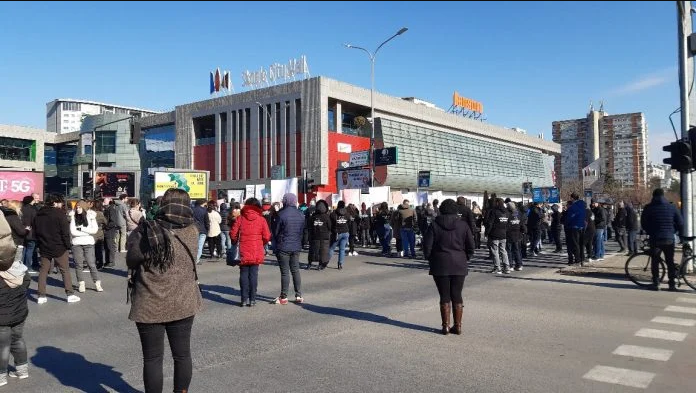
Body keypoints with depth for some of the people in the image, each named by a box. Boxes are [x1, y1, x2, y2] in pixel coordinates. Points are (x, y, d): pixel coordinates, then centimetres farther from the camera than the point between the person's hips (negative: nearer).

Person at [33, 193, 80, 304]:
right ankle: (70, 295, 2)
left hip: (44, 247, 5)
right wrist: (68, 245, -5)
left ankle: (41, 296, 9)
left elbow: (35, 229, 13)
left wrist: (40, 244, 18)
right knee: (65, 270, 2)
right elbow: (65, 232, -15)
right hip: (58, 247, -5)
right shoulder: (59, 214, -13)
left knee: (43, 270, 10)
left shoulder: (38, 215, 8)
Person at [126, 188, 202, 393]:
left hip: (149, 306, -2)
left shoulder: (144, 231, -13)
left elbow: (131, 261, -5)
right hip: (182, 304, 2)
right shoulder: (192, 232, -7)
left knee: (152, 358, 10)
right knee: (182, 354, 17)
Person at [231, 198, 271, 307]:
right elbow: (267, 237, -5)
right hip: (256, 253, 0)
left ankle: (244, 299, 9)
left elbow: (233, 234, -2)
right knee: (253, 274, 6)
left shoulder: (240, 218, -1)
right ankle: (252, 299, 8)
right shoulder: (261, 219, -2)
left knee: (244, 274, 8)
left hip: (243, 253, 0)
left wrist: (236, 242, 18)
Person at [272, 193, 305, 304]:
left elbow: (275, 232, -7)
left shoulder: (281, 214, -15)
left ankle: (283, 297, 7)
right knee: (295, 270, 13)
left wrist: (276, 244, 9)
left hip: (283, 247, -5)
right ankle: (299, 295, 14)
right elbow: (303, 230, 9)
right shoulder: (301, 215, 2)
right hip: (296, 247, 5)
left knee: (285, 272, 1)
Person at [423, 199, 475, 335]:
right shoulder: (463, 225, 1)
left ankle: (446, 326, 6)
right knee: (457, 295, 9)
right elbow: (471, 246, 1)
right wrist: (464, 259, 13)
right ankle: (458, 326, 12)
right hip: (459, 265, 2)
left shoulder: (434, 225, -4)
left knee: (444, 296, 5)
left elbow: (427, 246, -5)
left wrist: (431, 260, 9)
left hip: (440, 265, -1)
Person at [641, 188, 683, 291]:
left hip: (655, 239, -1)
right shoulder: (671, 207, 2)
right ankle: (672, 284, 12)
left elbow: (643, 224, 4)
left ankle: (656, 283, 4)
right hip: (669, 239, 1)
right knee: (670, 262, 11)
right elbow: (680, 223, 5)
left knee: (655, 261, 7)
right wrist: (681, 234, 22)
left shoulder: (648, 208, -1)